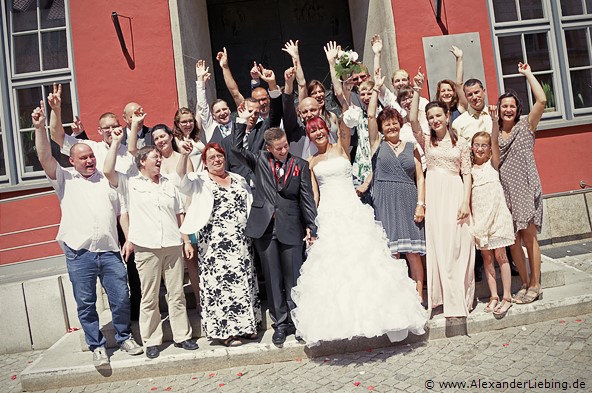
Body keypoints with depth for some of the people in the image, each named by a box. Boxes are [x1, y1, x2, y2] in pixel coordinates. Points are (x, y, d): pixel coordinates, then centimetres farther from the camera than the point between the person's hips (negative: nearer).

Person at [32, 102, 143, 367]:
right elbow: (45, 158, -7)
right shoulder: (65, 179, 8)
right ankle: (97, 346, 21)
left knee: (121, 299, 3)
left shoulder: (108, 180, 14)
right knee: (85, 304, 6)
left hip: (109, 251, 2)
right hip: (79, 254, -1)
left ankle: (124, 337, 25)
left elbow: (122, 212, 14)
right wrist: (40, 127, -18)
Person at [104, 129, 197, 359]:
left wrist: (187, 241, 9)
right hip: (146, 248, -3)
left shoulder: (169, 184, 16)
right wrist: (116, 142, -6)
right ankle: (151, 341, 15)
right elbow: (108, 171, -10)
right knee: (149, 298, 4)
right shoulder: (130, 184, 7)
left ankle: (182, 336, 18)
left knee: (176, 294, 8)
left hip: (173, 246, 3)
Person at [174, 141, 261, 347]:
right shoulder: (200, 181, 3)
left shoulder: (239, 179, 16)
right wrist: (184, 156, -31)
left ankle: (245, 324, 22)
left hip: (241, 242, 5)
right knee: (220, 281, -3)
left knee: (243, 280, 9)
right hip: (215, 243, -4)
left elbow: (251, 205, 19)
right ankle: (224, 330, 8)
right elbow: (181, 179, -17)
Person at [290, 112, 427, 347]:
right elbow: (314, 194, 10)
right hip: (327, 216, 2)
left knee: (362, 259, -4)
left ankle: (373, 308, 6)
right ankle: (337, 317, 10)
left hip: (352, 211, -2)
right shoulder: (312, 162, 13)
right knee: (331, 263, 0)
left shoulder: (341, 148, 7)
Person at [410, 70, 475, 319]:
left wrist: (466, 202, -7)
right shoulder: (426, 141, 11)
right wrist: (417, 91, -9)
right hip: (433, 194, 1)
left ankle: (460, 299, 9)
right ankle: (448, 298, 9)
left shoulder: (461, 143, 8)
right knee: (437, 245, 1)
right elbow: (413, 120, -6)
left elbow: (467, 174, 3)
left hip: (455, 194, -1)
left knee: (458, 245, -1)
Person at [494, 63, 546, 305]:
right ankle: (524, 283, 15)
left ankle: (535, 285, 7)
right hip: (504, 190, 3)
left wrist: (528, 74, -2)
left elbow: (542, 100, -10)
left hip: (525, 188, -3)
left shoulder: (526, 126, 4)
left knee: (528, 236, -3)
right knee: (512, 239, 4)